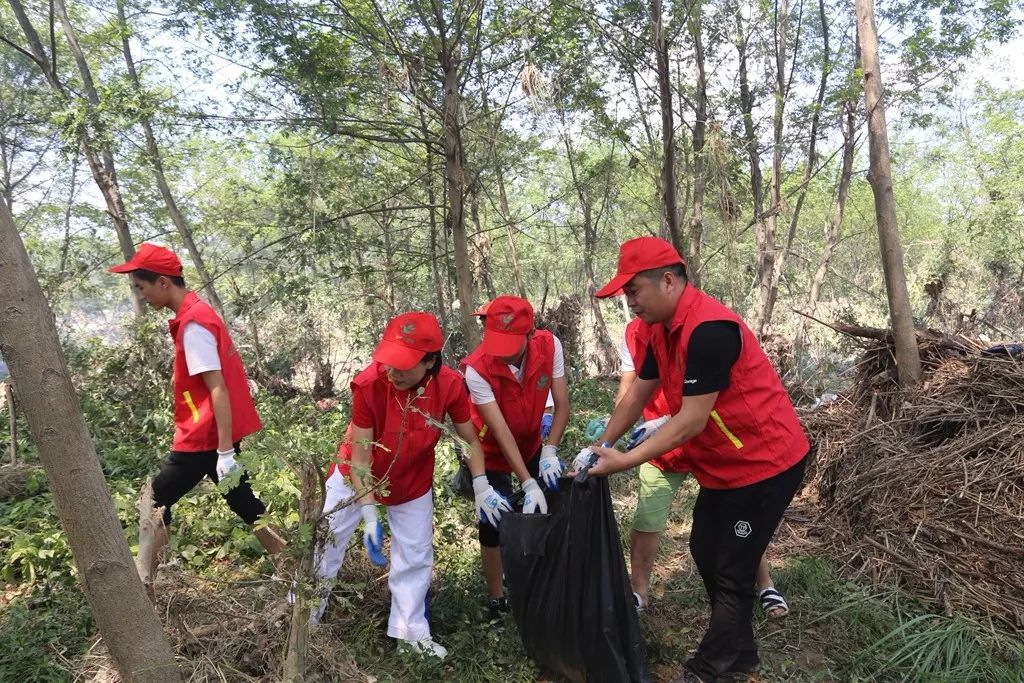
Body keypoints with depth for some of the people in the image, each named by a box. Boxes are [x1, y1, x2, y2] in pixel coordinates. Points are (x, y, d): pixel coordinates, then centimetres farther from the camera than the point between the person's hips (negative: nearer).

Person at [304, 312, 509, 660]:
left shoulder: (450, 385, -27)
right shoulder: (369, 384, -34)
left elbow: (471, 439, -11)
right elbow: (360, 454, -27)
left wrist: (482, 490, -16)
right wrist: (370, 515, -27)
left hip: (413, 484, 2)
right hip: (357, 477, -2)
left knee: (415, 555, 12)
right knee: (325, 543, 8)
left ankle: (411, 632, 31)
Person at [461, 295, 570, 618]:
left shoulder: (550, 346, -25)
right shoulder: (477, 369, -34)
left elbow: (562, 405, -17)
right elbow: (500, 433, -33)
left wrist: (549, 451, -29)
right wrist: (528, 485, -35)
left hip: (532, 443, 4)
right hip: (492, 451, -4)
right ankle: (496, 599, 19)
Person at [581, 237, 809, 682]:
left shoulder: (708, 328, -29)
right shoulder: (662, 330, 2)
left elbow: (692, 420, -28)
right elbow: (637, 395, 8)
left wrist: (626, 461, -24)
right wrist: (600, 447, 3)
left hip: (766, 463, -10)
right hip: (725, 465, 10)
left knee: (731, 571, 2)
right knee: (706, 553, 18)